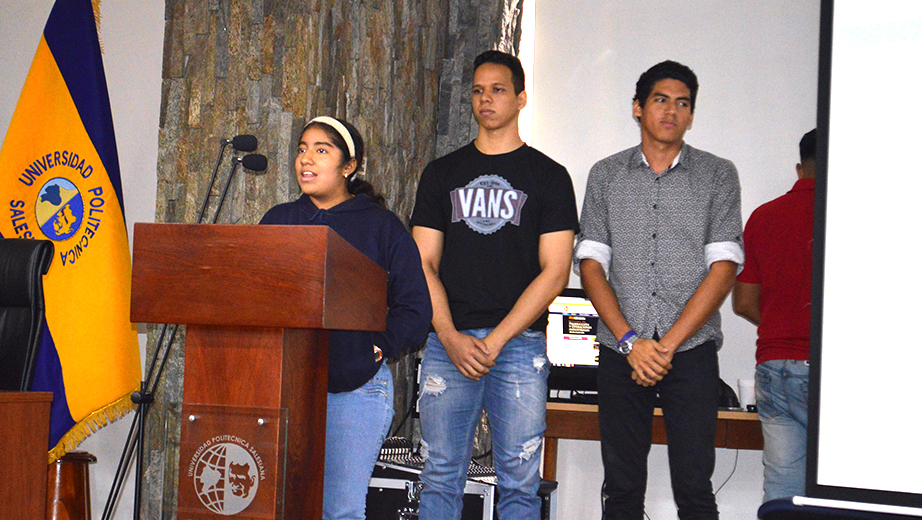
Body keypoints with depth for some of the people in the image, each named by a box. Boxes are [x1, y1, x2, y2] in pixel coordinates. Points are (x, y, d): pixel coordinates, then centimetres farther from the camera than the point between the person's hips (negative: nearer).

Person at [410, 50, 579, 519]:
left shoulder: (548, 176, 7)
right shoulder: (442, 173, 14)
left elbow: (554, 272, 0)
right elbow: (424, 265, 9)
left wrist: (495, 340, -10)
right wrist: (452, 338, -7)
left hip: (520, 344, -2)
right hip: (447, 343, 2)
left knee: (519, 482, -2)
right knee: (440, 478, 2)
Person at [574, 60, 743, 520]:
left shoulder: (718, 175, 7)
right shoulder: (606, 175, 12)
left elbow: (724, 266, -1)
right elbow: (590, 263, 6)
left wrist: (668, 344, -9)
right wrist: (630, 341, -8)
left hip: (691, 349, -1)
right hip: (620, 352, 2)